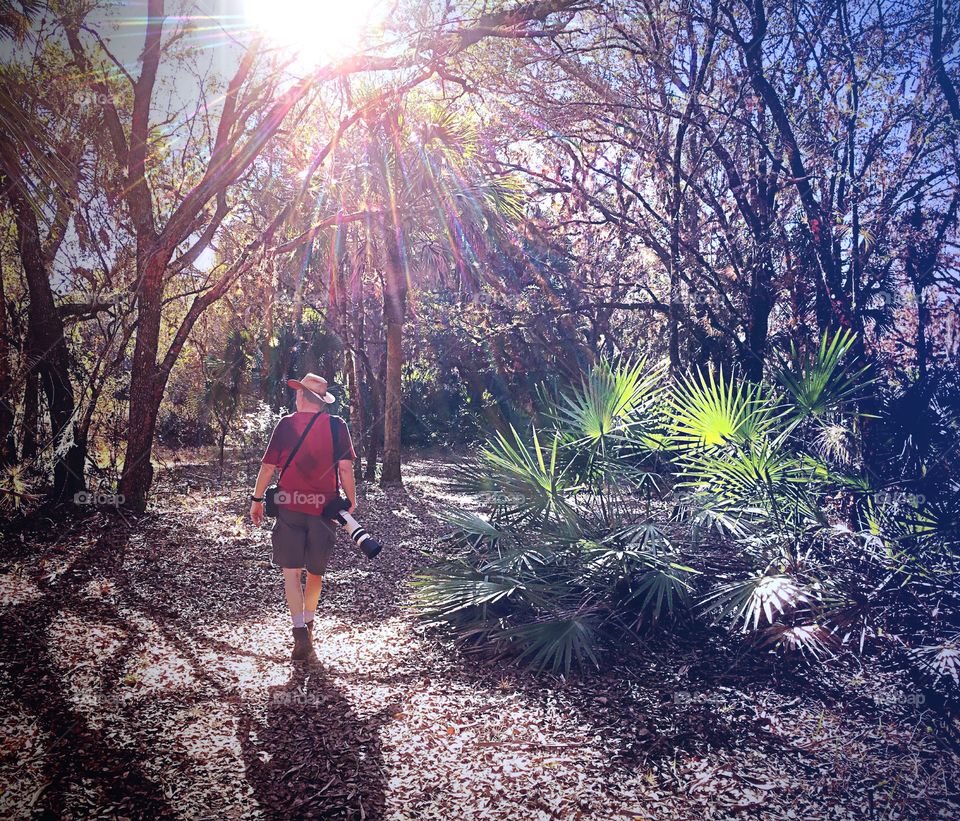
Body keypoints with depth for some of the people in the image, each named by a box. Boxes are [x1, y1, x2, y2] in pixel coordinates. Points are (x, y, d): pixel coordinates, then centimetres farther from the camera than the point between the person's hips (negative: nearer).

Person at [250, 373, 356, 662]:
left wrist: (257, 499, 11)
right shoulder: (336, 425, -1)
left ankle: (300, 633, -10)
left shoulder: (286, 424, -1)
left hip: (290, 505, -1)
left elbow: (268, 466, 1)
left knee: (292, 572, 3)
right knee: (316, 571, 18)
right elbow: (345, 467, -5)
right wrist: (351, 499, 6)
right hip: (324, 506, 1)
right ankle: (308, 623, 32)